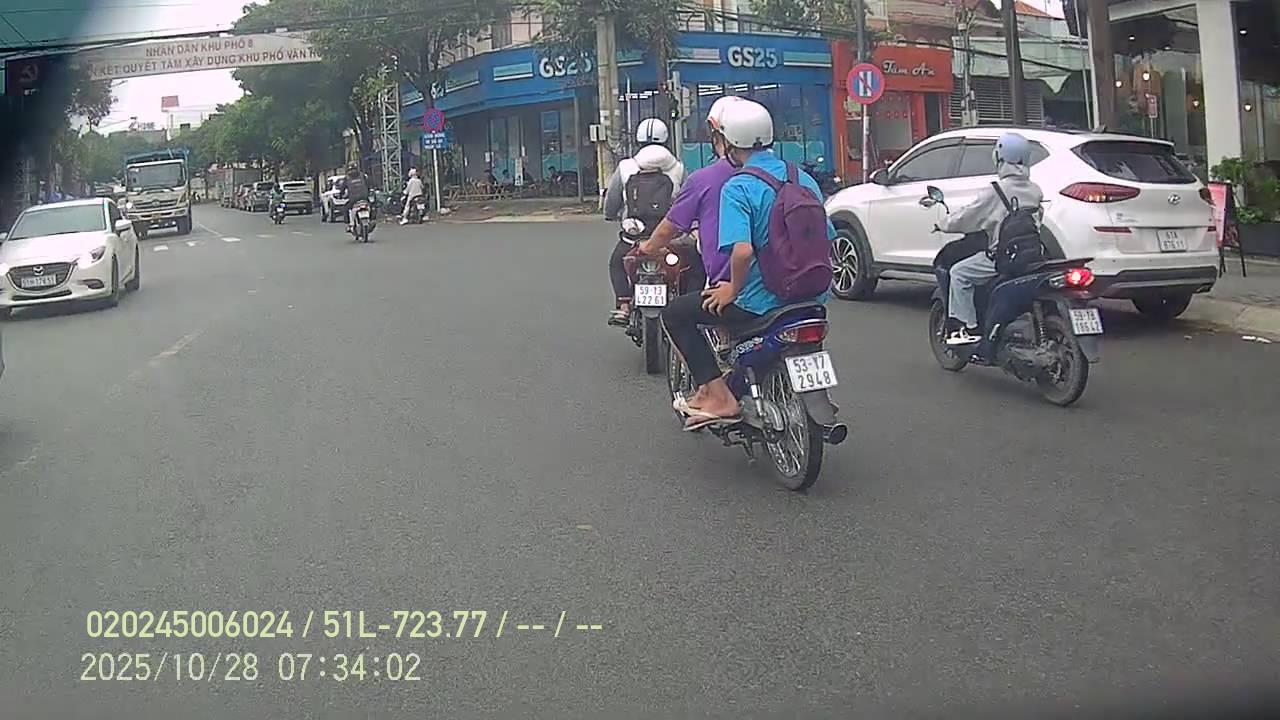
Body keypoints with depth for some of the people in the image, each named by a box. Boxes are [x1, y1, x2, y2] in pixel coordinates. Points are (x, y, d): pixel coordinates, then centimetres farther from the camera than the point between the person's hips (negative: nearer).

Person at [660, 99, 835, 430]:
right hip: (809, 296, 7)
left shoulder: (738, 188, -15)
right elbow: (828, 239, 12)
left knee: (675, 314, 7)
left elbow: (742, 251, -28)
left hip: (760, 300, -7)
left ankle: (718, 396, -1)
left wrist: (733, 289, -11)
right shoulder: (804, 179, 7)